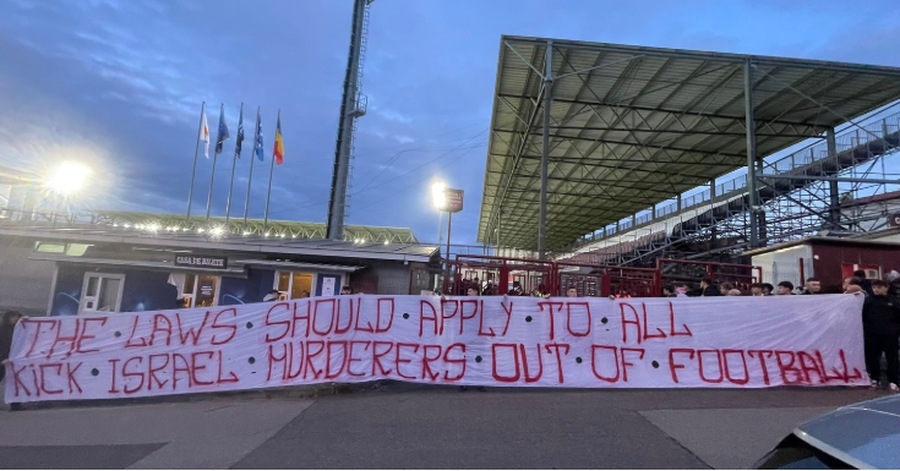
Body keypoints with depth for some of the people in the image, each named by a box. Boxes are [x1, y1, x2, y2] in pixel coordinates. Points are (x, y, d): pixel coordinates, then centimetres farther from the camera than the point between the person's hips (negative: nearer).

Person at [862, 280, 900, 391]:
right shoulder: (867, 300, 1)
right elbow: (862, 317, 1)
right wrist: (864, 330, -5)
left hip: (890, 335, 0)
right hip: (872, 335, 0)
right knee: (872, 357, 7)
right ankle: (874, 378, 19)